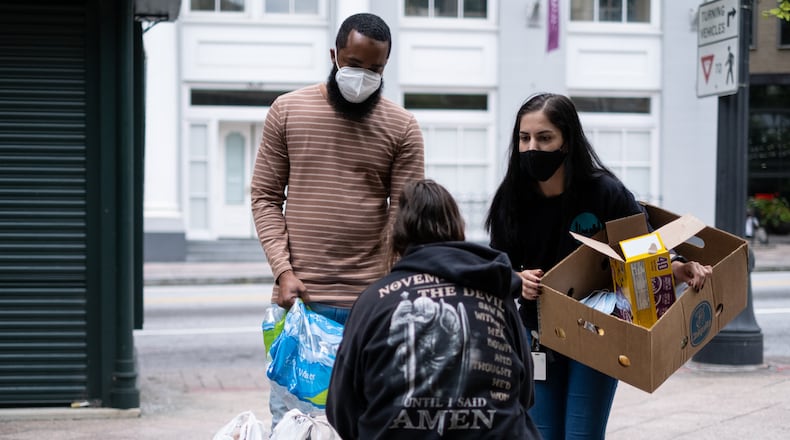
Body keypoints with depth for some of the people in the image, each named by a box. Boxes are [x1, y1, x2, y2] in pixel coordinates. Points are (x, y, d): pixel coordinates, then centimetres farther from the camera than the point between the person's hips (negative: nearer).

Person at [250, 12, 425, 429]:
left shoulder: (402, 127, 2)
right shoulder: (287, 111, 5)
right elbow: (266, 196, 6)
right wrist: (283, 270, -5)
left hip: (368, 303, -1)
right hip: (297, 298, 1)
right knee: (289, 416, 4)